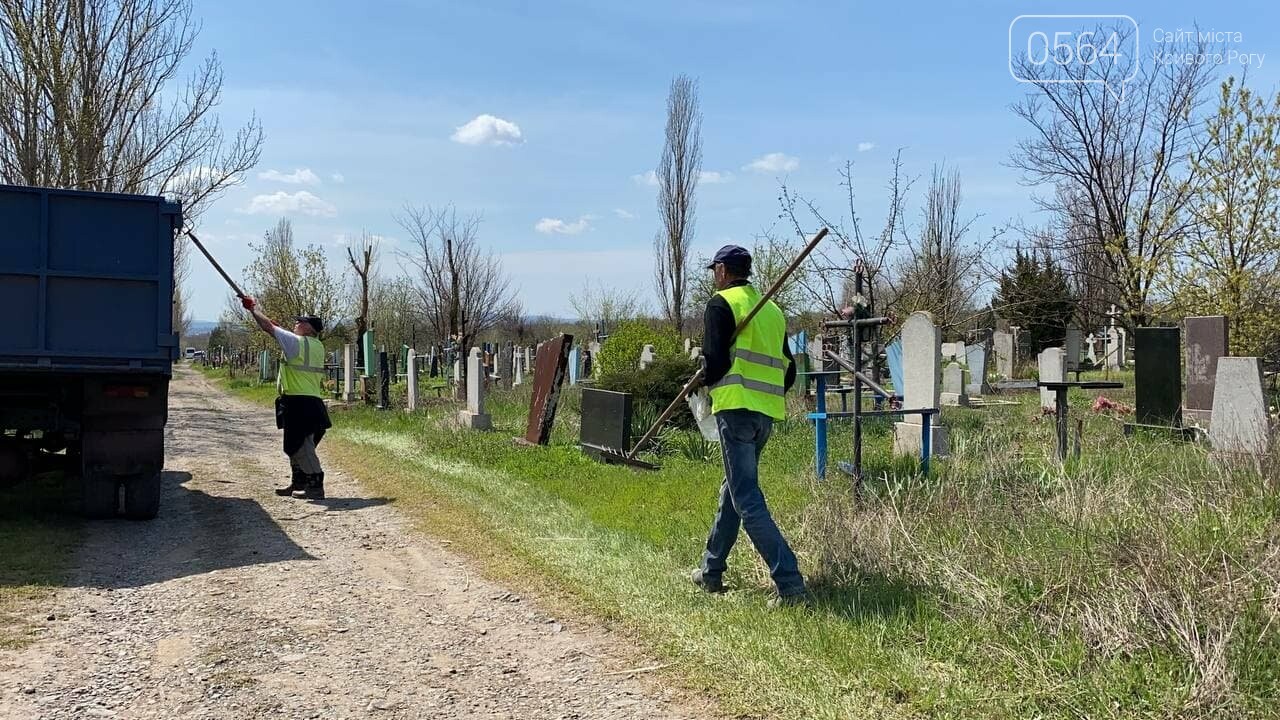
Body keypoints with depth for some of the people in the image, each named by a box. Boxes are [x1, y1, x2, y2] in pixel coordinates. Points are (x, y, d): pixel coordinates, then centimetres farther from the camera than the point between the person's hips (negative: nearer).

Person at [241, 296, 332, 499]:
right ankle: (298, 484, 24)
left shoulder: (297, 342, -11)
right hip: (312, 403, 9)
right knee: (297, 446, 18)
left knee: (301, 446, -7)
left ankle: (316, 486, -9)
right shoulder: (317, 346, 13)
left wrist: (253, 307, 8)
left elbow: (268, 326, -7)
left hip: (298, 404, -9)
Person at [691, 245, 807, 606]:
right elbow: (788, 371, 17)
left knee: (747, 499, -8)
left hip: (737, 409, -8)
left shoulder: (721, 304, -3)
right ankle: (711, 572, 31)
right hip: (768, 413, 8)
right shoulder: (772, 309, 19)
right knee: (734, 488, 20)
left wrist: (704, 382, 7)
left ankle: (789, 583, -16)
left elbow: (715, 360, -13)